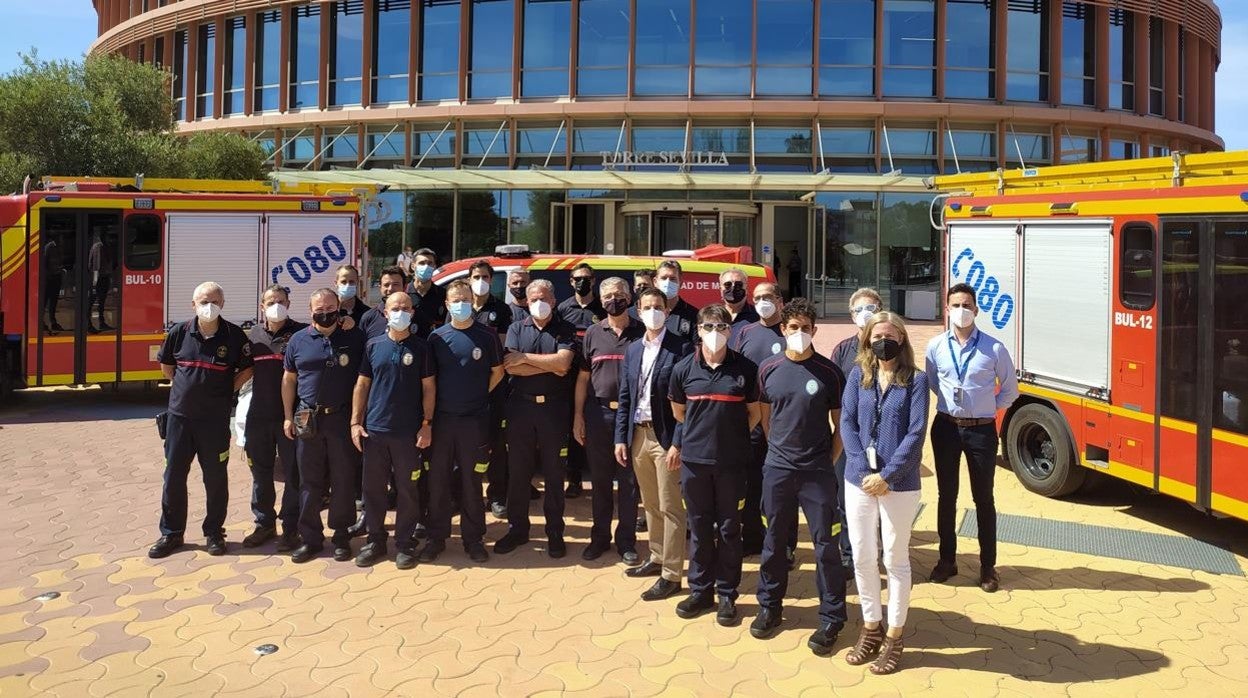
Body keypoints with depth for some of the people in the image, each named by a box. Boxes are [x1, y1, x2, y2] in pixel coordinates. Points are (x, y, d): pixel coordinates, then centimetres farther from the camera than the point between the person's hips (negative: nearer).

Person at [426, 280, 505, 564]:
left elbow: (497, 372, 9)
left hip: (475, 420, -1)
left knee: (471, 481, 6)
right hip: (442, 417, 1)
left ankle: (473, 538, 17)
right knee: (438, 479, 5)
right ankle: (437, 537, 17)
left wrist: (479, 395, 3)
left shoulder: (486, 336, 0)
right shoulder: (437, 337, 3)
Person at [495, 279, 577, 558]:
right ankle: (517, 528, 19)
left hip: (553, 407, -2)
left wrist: (525, 357, -10)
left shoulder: (565, 330, 4)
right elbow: (510, 367, -6)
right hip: (521, 406, 2)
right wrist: (551, 365, -11)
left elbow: (563, 362, -14)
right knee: (517, 470, 7)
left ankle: (555, 532, 15)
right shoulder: (516, 329, 8)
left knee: (554, 471, 6)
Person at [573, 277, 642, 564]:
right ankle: (600, 537, 23)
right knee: (600, 480, 10)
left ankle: (626, 541, 16)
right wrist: (578, 416, 2)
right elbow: (583, 377, 8)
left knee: (628, 481, 5)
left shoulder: (641, 332, 2)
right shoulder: (593, 333, 8)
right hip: (598, 413, 2)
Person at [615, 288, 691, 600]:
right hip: (638, 435, 6)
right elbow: (625, 398, 13)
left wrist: (678, 443, -16)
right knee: (650, 505, 17)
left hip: (665, 437, -6)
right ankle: (657, 559, 31)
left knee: (670, 508, -1)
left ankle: (671, 575, 6)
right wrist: (621, 438, 7)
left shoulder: (680, 348, -9)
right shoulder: (632, 350, 11)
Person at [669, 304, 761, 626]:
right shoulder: (684, 369, 0)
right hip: (694, 460, 2)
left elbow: (754, 412, 6)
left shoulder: (745, 368, -5)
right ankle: (700, 591, 24)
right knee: (699, 528, 12)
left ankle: (727, 595, 20)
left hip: (732, 461, -1)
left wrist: (733, 435, 2)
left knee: (729, 529, 8)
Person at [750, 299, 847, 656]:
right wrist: (780, 449, 9)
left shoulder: (829, 372, -4)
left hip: (817, 472, -2)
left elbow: (841, 423, 3)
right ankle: (769, 607, 28)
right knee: (775, 541, 13)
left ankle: (831, 619, 13)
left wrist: (828, 460, -1)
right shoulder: (769, 370, 2)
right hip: (777, 468, 2)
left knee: (825, 545, 2)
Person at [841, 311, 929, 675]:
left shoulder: (916, 379, -4)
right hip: (858, 481, 3)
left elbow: (916, 434, -10)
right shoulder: (857, 375, 4)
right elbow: (847, 423, 0)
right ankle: (871, 627, 27)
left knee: (896, 560, 7)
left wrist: (886, 476, -15)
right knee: (863, 558, 10)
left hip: (900, 485, -3)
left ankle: (894, 636, 20)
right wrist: (864, 469, -12)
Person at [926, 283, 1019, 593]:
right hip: (946, 427, 2)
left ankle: (988, 566, 18)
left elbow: (1010, 389, 5)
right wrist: (952, 402, 11)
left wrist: (987, 409, 2)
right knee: (946, 495, 12)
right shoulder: (936, 346, -1)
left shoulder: (994, 349, -8)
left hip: (981, 430, -2)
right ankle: (947, 559, 24)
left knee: (983, 498, 7)